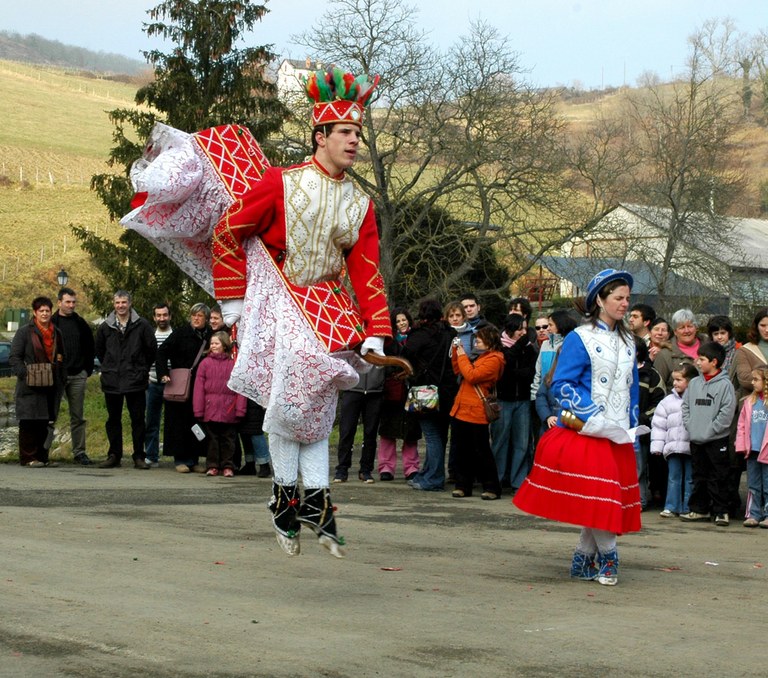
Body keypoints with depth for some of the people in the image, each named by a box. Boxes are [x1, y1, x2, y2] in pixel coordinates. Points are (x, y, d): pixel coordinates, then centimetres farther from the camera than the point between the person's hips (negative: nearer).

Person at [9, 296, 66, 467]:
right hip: (30, 387, -5)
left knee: (45, 422, 7)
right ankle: (28, 457, -1)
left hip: (51, 386, 5)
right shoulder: (24, 333, -1)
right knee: (29, 423, -5)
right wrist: (25, 374, -18)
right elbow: (14, 358, -4)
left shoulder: (57, 333, 16)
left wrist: (62, 379, 10)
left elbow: (62, 358, 21)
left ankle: (42, 457, 13)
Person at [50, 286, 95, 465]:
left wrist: (88, 370, 7)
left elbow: (89, 348, 15)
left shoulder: (81, 324, 10)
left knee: (78, 417, 6)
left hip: (77, 376, 3)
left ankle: (79, 452, 10)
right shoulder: (51, 323, 0)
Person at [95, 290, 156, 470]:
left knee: (138, 419, 0)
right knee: (113, 419, 7)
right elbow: (99, 351, 19)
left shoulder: (142, 326, -1)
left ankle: (139, 457, 4)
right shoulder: (105, 327, 6)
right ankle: (114, 455, 14)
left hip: (135, 380, -2)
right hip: (111, 381, 2)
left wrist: (142, 369, 8)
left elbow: (152, 349, 6)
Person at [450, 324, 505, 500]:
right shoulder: (480, 357, 17)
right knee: (462, 451, 10)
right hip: (461, 410, 9)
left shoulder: (493, 360, -12)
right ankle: (463, 486, 16)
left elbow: (471, 376, -20)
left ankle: (492, 488, 5)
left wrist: (462, 356, -9)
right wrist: (456, 351, 12)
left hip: (476, 413, -9)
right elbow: (458, 371, 23)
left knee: (481, 452, -2)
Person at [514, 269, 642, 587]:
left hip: (618, 435, 6)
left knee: (604, 499, 5)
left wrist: (633, 430, 13)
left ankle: (584, 559, 14)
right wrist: (595, 417, -16)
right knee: (597, 494, -11)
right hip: (586, 431, -6)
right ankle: (607, 556, 3)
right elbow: (562, 384, -11)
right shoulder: (580, 339, -6)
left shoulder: (627, 342, 15)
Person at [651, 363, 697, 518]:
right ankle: (671, 507, 7)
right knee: (674, 477, 5)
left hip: (691, 446, -3)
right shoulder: (668, 401, 9)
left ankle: (687, 509, 9)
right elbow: (659, 425, 8)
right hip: (673, 446, 3)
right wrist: (657, 445, 2)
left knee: (690, 479, 4)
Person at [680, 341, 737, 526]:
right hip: (696, 440, 6)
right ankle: (699, 509, 20)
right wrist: (689, 425, 0)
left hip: (716, 440, -6)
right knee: (699, 476, 13)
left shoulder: (724, 384, -9)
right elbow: (685, 405, 14)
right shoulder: (694, 383, 9)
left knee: (718, 478, -1)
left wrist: (710, 430, -14)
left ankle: (721, 511, 5)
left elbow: (727, 411, -13)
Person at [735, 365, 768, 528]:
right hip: (752, 451, 5)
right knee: (753, 486, 10)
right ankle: (754, 514, 16)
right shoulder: (750, 401, 7)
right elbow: (742, 424, 9)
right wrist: (741, 445, 2)